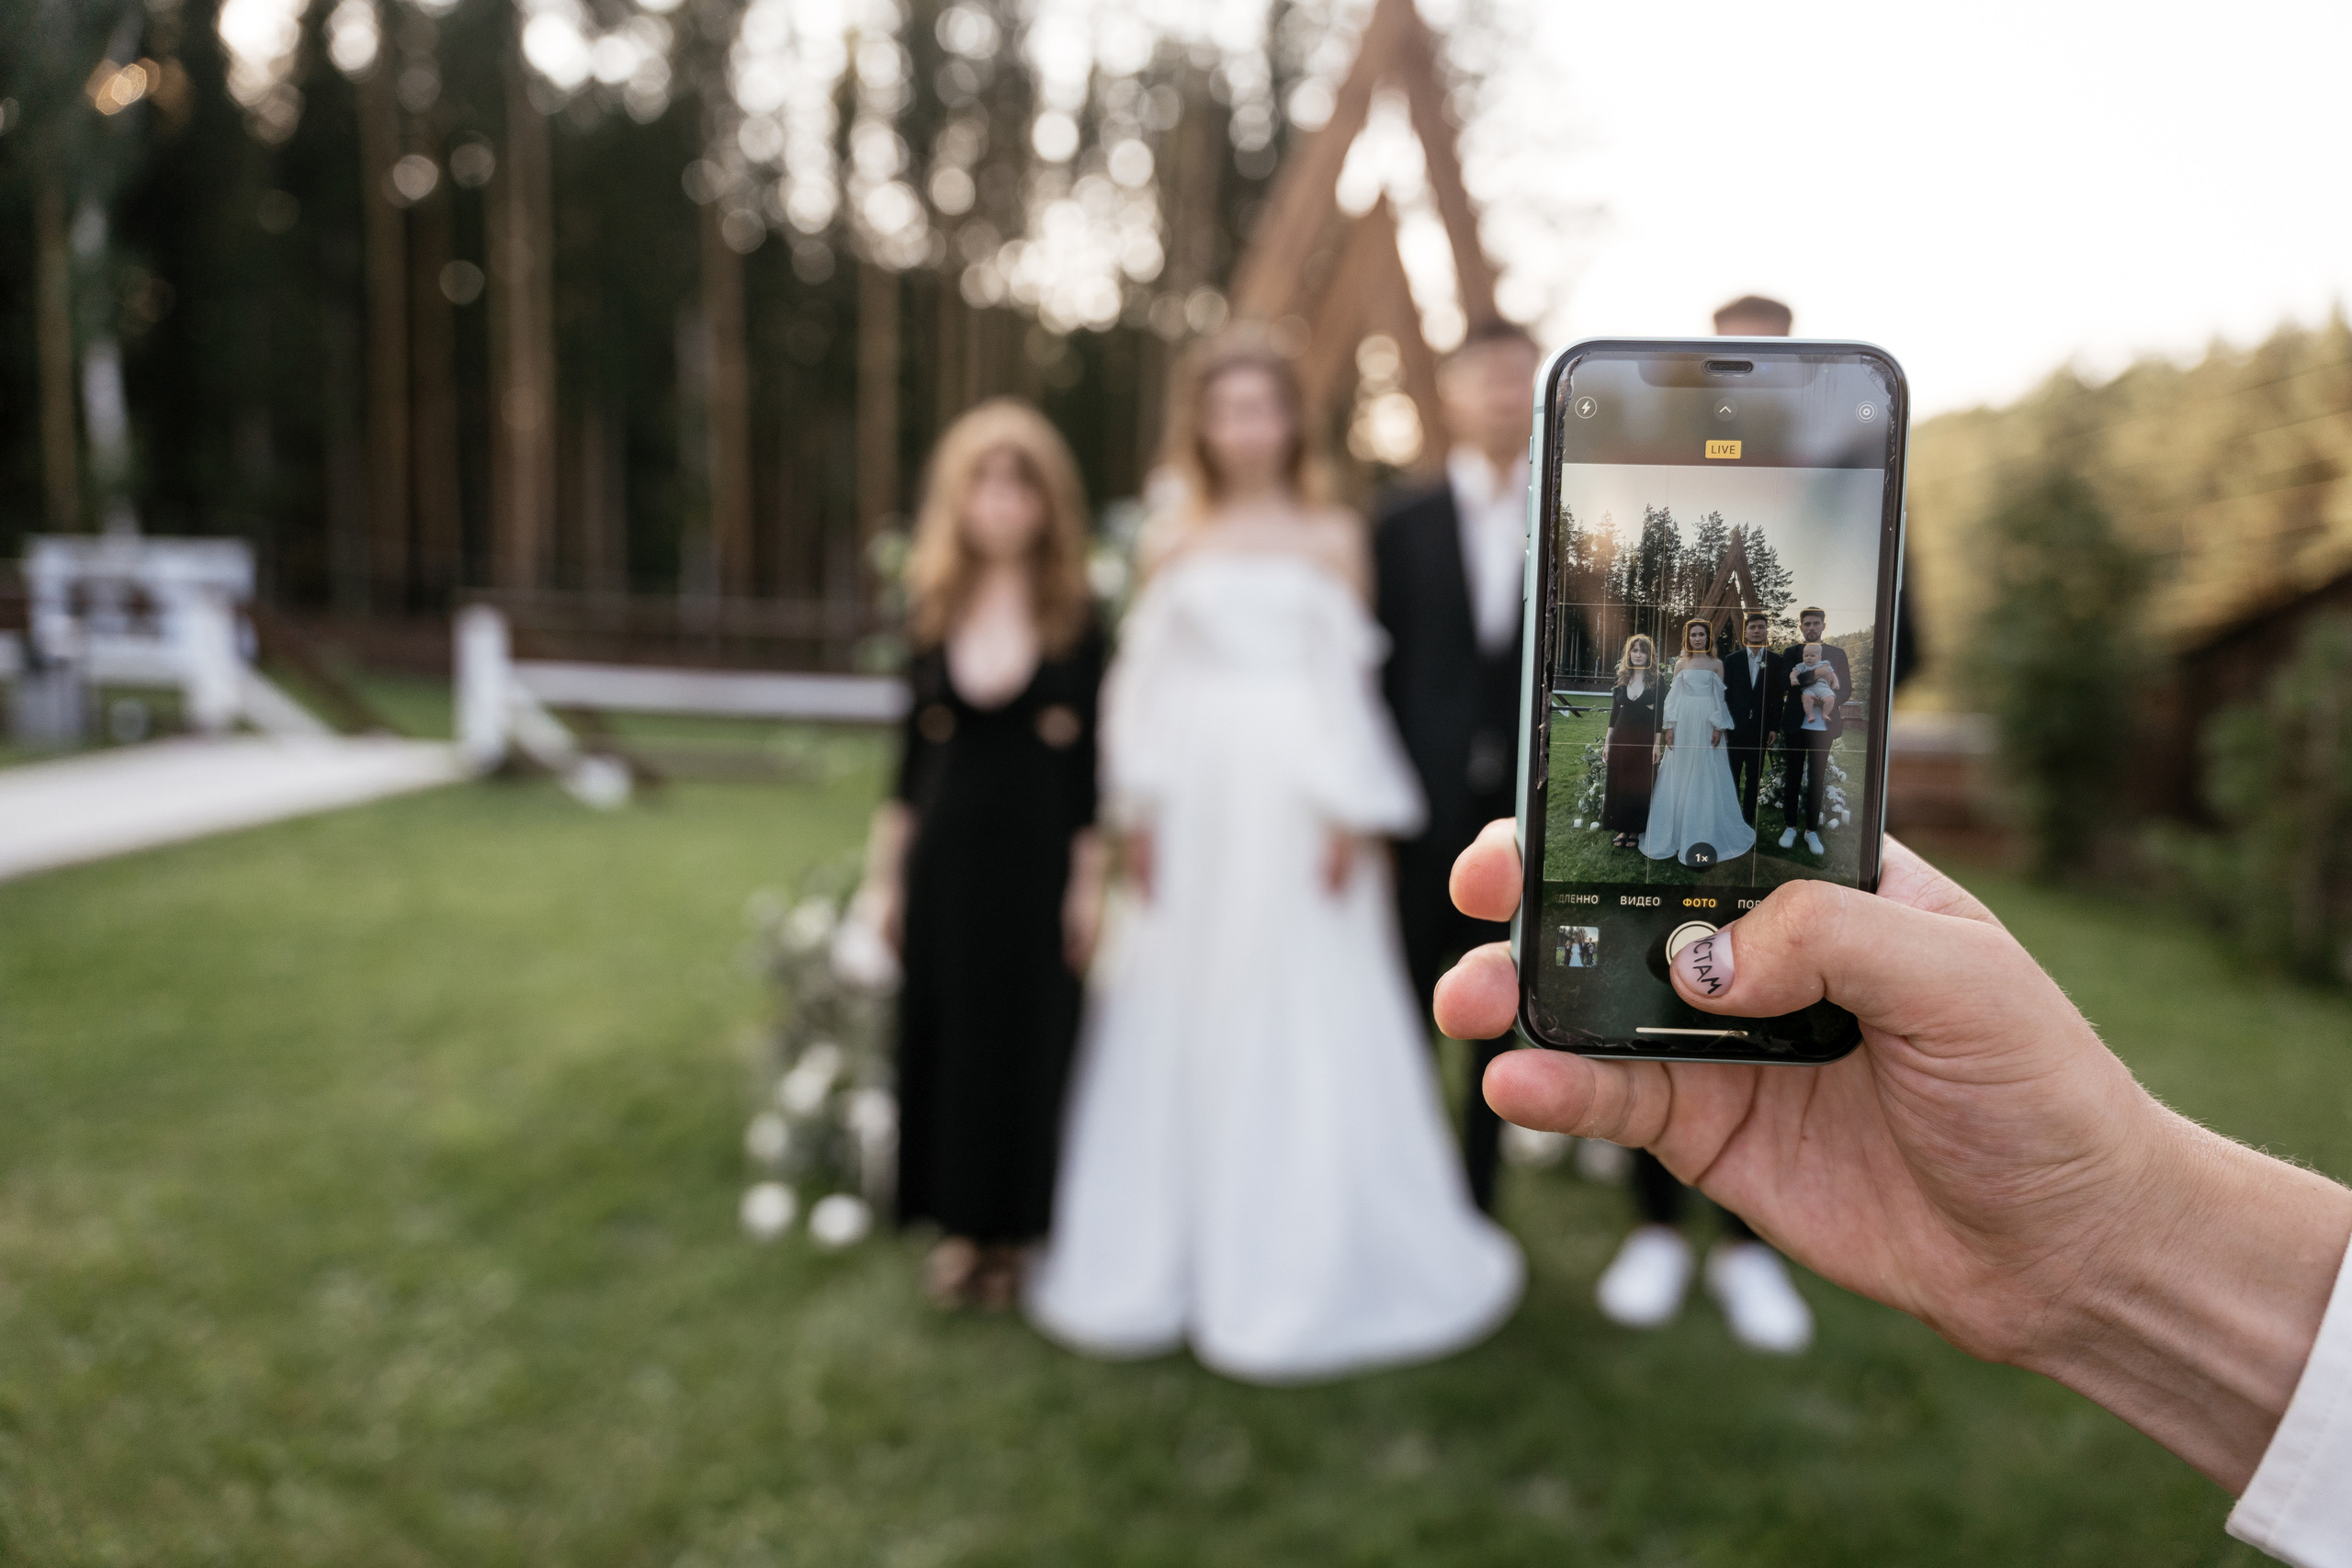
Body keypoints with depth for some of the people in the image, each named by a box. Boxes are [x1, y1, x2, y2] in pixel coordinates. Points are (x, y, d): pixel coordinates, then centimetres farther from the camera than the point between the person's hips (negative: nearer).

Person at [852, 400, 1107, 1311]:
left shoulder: (1076, 619, -4)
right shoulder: (932, 611, 4)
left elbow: (1092, 766, -3)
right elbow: (912, 754, 7)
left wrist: (1089, 882, -5)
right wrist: (882, 875, 7)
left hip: (1036, 860, -2)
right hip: (946, 855, 3)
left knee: (1028, 1032, 6)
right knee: (942, 1029, 9)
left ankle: (1008, 1228, 25)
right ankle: (959, 1224, 27)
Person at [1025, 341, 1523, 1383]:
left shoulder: (1331, 538, 5)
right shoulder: (1179, 550, 11)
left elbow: (1349, 680, -1)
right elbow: (1147, 683, 7)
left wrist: (1353, 815, -9)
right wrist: (1138, 810, -1)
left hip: (1295, 807, -2)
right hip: (1196, 809, 3)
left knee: (1304, 1027, 2)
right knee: (1177, 1024, 6)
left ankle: (1302, 1260, 16)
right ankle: (1171, 1252, 21)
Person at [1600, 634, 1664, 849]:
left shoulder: (1656, 682, -3)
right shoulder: (1622, 680, 7)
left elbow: (1660, 716, -4)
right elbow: (1614, 712, 10)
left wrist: (1657, 744, -9)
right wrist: (1606, 742, 7)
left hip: (1645, 740, -3)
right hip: (1621, 738, 3)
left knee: (1640, 785, 4)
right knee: (1618, 783, 5)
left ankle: (1635, 830, 14)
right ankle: (1622, 829, 15)